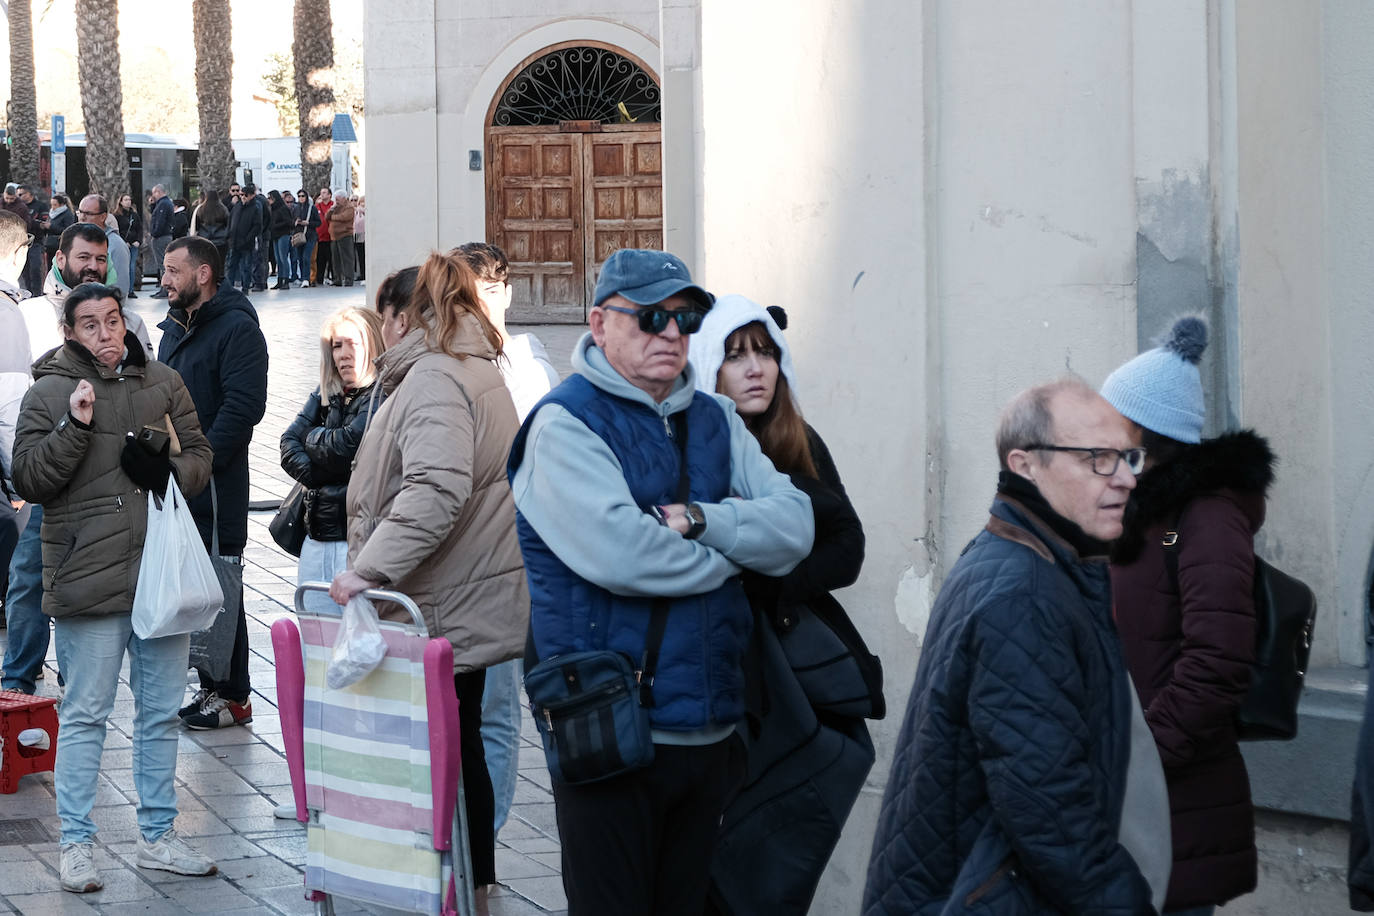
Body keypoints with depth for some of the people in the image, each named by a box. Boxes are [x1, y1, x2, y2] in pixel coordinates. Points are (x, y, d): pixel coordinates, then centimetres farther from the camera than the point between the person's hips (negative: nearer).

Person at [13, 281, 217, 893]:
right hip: (90, 581, -4)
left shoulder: (162, 383, 8)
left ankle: (157, 835, 24)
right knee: (85, 715, 0)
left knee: (161, 711, 12)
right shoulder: (49, 394, -3)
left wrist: (171, 470, -9)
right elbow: (28, 480, -7)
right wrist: (73, 427, -20)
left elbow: (199, 454, 13)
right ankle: (76, 844, 9)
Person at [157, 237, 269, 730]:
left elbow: (243, 407, -20)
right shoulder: (174, 328, 17)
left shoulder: (237, 329, -12)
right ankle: (210, 688, 21)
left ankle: (233, 698, 5)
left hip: (216, 487, -9)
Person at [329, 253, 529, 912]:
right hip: (471, 606, 11)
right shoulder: (476, 371, 19)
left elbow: (436, 491, -30)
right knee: (459, 749, 17)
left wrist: (367, 568, -28)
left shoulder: (433, 378, -15)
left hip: (444, 611, -11)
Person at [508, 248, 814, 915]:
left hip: (709, 729, 7)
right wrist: (730, 554, -6)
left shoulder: (714, 420, 14)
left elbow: (795, 527, 3)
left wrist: (698, 520, -14)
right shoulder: (566, 422, -8)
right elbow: (620, 554, -22)